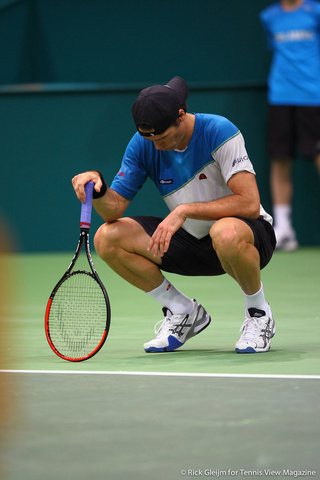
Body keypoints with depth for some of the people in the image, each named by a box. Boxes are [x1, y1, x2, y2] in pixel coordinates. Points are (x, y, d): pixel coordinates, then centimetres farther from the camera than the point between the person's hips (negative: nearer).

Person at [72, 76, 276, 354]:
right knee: (107, 238, -12)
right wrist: (98, 188, -29)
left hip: (249, 232, -6)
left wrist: (185, 210, -32)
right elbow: (114, 209, -6)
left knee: (226, 233, -43)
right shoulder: (142, 144, -8)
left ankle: (258, 313, -12)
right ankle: (184, 311, 3)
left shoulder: (219, 131, -23)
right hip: (191, 241, 6)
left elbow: (249, 203, -30)